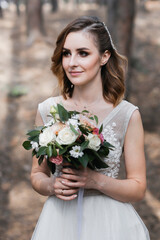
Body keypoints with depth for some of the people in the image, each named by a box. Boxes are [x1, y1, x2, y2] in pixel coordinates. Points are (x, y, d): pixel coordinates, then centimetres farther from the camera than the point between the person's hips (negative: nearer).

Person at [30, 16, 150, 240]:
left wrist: (96, 180, -20)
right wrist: (51, 186, -14)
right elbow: (37, 175, 6)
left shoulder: (128, 115, -10)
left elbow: (138, 189, -6)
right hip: (59, 220, 2)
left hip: (109, 222, -1)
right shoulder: (47, 110, -5)